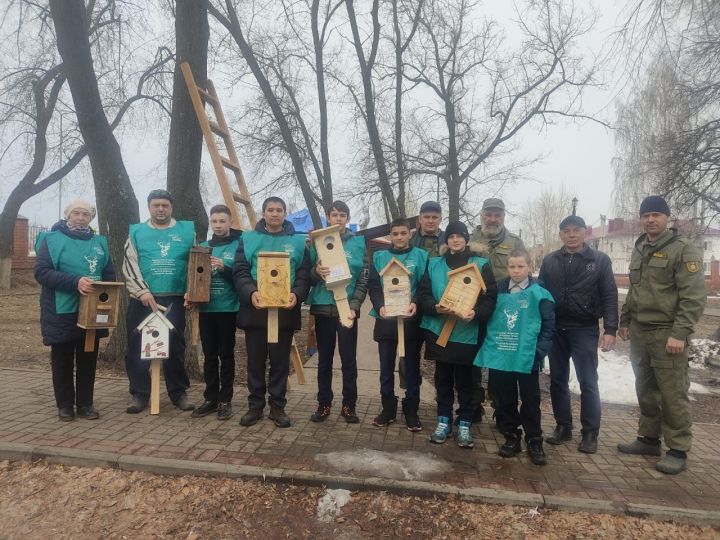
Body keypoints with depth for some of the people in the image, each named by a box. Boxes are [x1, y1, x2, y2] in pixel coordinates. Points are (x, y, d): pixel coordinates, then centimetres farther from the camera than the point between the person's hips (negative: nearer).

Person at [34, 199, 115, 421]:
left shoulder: (100, 242, 11)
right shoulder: (52, 239, -2)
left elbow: (109, 275, 14)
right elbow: (41, 272, -13)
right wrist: (75, 282, -25)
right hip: (62, 312, -3)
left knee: (88, 359, 10)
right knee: (62, 360, 7)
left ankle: (86, 404, 20)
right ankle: (65, 405, 20)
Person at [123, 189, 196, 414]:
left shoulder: (187, 231, 8)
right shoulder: (137, 232, 9)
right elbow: (129, 265, 1)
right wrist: (142, 291, -13)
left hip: (174, 300, 0)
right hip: (142, 300, 1)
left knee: (175, 346, 5)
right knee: (137, 347, 5)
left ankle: (179, 392, 18)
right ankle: (139, 393, 19)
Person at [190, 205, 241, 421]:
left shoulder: (238, 245, -3)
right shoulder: (203, 246, 11)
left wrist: (224, 269, -21)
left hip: (228, 308, -4)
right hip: (206, 308, 4)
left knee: (226, 354, 5)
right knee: (209, 355, 11)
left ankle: (225, 400, 14)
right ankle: (211, 398, 22)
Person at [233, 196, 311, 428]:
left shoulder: (298, 241, 9)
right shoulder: (248, 239, 8)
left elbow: (304, 274, 3)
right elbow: (240, 272, 0)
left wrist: (296, 294, -16)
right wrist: (251, 293, -18)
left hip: (285, 310, 0)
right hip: (255, 309, 0)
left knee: (280, 361, 7)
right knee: (255, 360, 8)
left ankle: (277, 406, 19)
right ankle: (255, 405, 22)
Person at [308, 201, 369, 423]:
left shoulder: (358, 243, 2)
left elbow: (364, 280, -1)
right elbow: (308, 277, 5)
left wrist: (354, 306, -12)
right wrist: (316, 272, -18)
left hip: (347, 308, -1)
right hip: (323, 308, 1)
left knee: (349, 359, 4)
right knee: (324, 359, 10)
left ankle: (348, 405, 16)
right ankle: (324, 404, 21)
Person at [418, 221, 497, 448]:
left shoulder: (481, 264, 2)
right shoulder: (434, 264, 7)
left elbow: (490, 298, -4)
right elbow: (423, 295, 3)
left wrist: (476, 313, -23)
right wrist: (435, 308, -18)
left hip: (468, 334, -2)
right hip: (440, 331, 2)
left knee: (465, 381, 7)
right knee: (443, 379, 12)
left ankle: (464, 424, 20)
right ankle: (443, 421, 25)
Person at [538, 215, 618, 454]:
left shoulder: (600, 260, -1)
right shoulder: (550, 261, 7)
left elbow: (609, 296, -3)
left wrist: (610, 330, -10)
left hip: (585, 329, -3)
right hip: (555, 329, 3)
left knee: (588, 383, 0)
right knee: (558, 381, 10)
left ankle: (590, 433, 13)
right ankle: (563, 426, 23)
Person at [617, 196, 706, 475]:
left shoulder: (684, 249, -9)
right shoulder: (639, 250, 14)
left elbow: (694, 296, -15)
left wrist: (680, 333, -20)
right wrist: (625, 321, 20)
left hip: (666, 333, -7)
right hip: (639, 332, 7)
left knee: (673, 394, 0)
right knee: (646, 390, 15)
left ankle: (678, 451, 12)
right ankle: (649, 438, 28)